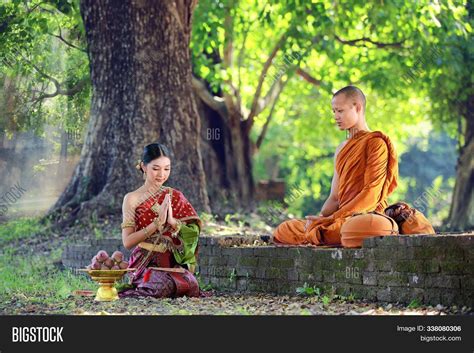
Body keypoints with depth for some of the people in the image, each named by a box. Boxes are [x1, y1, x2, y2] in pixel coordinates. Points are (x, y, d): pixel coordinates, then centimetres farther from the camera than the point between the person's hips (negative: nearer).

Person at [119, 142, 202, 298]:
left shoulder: (175, 197, 12)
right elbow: (127, 242, -6)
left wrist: (172, 221, -14)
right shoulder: (132, 199, 4)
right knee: (162, 285, -36)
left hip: (173, 262, 3)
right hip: (145, 263, -3)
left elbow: (192, 235, 5)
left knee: (189, 283, -31)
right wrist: (158, 222, -15)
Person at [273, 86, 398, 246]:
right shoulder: (341, 150, 23)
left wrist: (333, 217, -16)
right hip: (342, 219, 8)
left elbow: (371, 194, -13)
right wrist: (320, 217, -3)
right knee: (283, 230, -7)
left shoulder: (375, 143, -3)